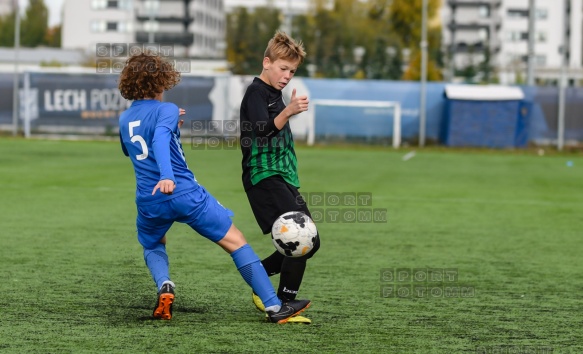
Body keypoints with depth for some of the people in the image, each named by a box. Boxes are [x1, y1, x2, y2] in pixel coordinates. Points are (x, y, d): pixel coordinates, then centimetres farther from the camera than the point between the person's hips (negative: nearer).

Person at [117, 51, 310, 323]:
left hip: (149, 202, 5)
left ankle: (164, 286, 0)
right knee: (236, 242, 2)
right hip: (186, 194, -5)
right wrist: (167, 176, -43)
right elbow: (160, 140, -28)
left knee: (152, 246, 33)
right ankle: (274, 306, -3)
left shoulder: (124, 120, 12)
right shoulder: (166, 110, -6)